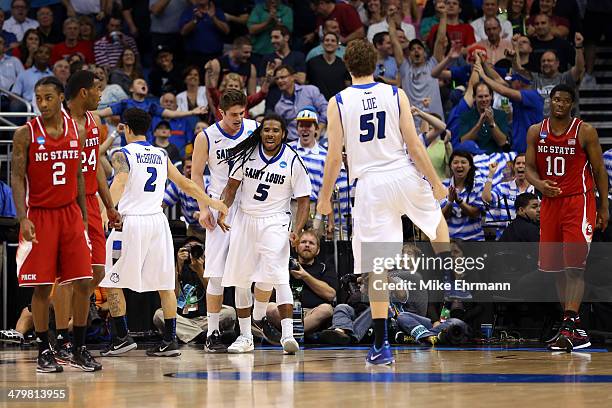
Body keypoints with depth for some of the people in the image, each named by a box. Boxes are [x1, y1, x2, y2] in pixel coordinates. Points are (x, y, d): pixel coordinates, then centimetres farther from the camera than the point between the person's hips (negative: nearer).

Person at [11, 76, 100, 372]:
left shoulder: (76, 131, 5)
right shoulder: (26, 134, -7)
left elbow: (78, 176, 12)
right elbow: (17, 178, -9)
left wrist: (83, 216, 8)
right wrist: (23, 218, -19)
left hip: (70, 213, 3)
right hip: (39, 215, -3)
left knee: (83, 283, -1)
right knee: (42, 287, -2)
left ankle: (79, 350, 9)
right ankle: (44, 351, 8)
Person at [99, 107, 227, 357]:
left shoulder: (123, 155, -3)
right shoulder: (161, 155, 13)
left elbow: (119, 183, -21)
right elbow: (184, 183, 18)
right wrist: (211, 202, 30)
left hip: (130, 222, -5)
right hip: (157, 220, 5)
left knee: (111, 281, 7)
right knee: (164, 283, 8)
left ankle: (122, 338, 4)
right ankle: (170, 341, 5)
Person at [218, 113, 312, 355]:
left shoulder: (292, 160, -6)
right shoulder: (248, 154, 2)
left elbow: (303, 200, -3)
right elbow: (232, 186, 10)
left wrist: (297, 231, -16)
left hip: (274, 223, -4)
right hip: (245, 219, 4)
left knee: (278, 276, -20)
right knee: (241, 280, 7)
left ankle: (287, 334, -24)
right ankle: (245, 337, 19)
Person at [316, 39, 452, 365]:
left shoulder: (338, 103, -2)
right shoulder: (395, 95, 0)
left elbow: (334, 156, -4)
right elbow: (414, 145, -3)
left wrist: (324, 198, 7)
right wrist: (435, 182, 7)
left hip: (369, 184, -1)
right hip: (404, 175, 1)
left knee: (376, 266, 0)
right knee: (437, 218, 34)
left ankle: (381, 345, -2)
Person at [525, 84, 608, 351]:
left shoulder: (585, 132, -4)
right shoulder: (536, 132, 7)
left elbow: (599, 170, 1)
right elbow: (530, 167, 8)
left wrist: (604, 207, -1)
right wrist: (539, 183, -16)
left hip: (578, 202, -5)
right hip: (550, 203, 5)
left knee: (574, 266, -14)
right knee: (558, 267, 8)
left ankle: (569, 327, -21)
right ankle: (572, 325, 18)